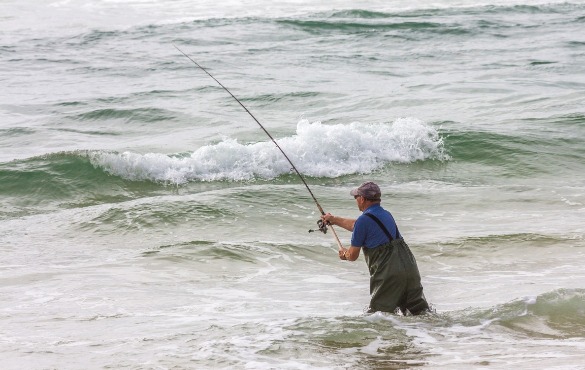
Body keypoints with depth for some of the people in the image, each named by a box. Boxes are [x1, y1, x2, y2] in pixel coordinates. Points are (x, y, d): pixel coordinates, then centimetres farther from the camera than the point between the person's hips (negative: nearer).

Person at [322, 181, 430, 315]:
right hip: (410, 268, 8)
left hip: (389, 273, -8)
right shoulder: (386, 214, 20)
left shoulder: (364, 220, -7)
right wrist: (334, 220, 53)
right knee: (419, 312, 8)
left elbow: (353, 256, 1)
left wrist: (344, 253, 26)